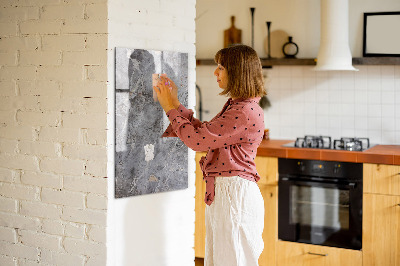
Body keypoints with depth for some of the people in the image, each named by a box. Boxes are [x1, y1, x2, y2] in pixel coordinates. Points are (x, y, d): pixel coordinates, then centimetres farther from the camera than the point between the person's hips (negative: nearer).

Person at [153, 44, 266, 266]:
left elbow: (197, 139, -19)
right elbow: (204, 131, 19)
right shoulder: (235, 106, 13)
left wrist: (171, 108, -7)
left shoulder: (246, 112, -20)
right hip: (221, 192, 10)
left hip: (235, 194, -10)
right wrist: (175, 104, 16)